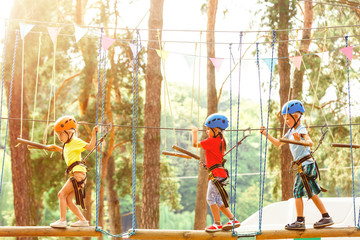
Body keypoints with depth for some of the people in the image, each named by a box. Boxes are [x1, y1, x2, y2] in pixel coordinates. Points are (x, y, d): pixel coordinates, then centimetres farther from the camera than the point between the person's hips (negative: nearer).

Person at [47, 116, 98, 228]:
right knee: (68, 200, 7)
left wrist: (94, 134, -21)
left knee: (62, 194, -11)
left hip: (78, 171, -9)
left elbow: (90, 146, -14)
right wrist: (57, 148, 37)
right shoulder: (67, 145, 23)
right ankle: (83, 220, 9)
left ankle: (62, 220, -11)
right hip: (74, 173, 9)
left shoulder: (76, 141, -4)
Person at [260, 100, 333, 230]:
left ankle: (300, 221, -6)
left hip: (306, 164, -9)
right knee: (311, 192, 11)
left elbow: (310, 142, -30)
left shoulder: (301, 130, -12)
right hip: (303, 165, 9)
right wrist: (267, 135, 17)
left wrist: (300, 141, -49)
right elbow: (278, 143, 24)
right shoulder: (290, 132, 15)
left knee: (297, 191, -8)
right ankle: (326, 217, 15)